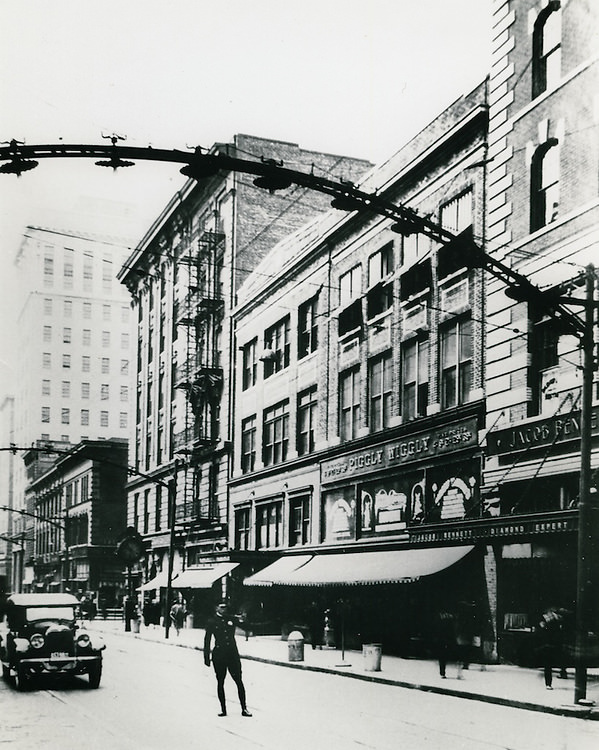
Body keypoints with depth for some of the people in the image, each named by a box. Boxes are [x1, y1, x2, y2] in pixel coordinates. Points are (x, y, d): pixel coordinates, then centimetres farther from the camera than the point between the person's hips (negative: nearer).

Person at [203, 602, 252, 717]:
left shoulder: (232, 619, 7)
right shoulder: (211, 622, 2)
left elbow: (245, 627, 5)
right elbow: (207, 641, 4)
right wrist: (206, 657, 2)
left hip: (232, 654, 1)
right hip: (218, 655, -1)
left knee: (239, 681, -3)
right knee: (220, 682, 4)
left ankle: (244, 709, 1)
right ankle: (223, 709, 11)